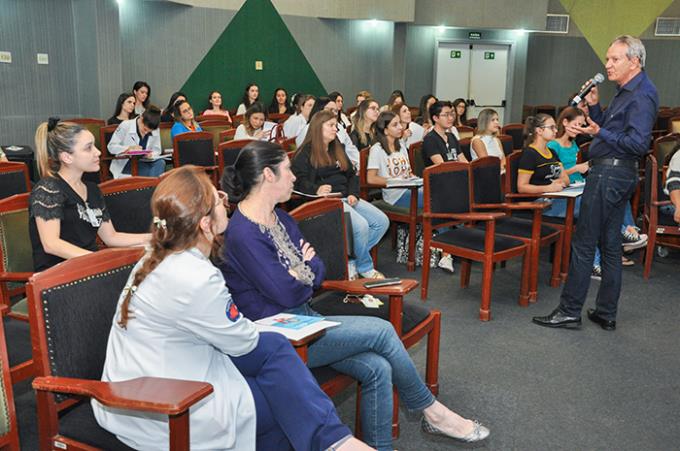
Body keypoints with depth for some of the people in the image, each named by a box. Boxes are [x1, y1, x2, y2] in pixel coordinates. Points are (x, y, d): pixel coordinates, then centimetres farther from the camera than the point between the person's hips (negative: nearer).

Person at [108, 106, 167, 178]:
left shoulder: (155, 131, 2)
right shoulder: (125, 126, -7)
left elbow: (157, 150, 9)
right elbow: (111, 147, -6)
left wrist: (151, 154, -16)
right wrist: (129, 148, -23)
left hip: (143, 163, 4)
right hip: (124, 164, -4)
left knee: (161, 163, -30)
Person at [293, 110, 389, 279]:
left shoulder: (338, 149, 24)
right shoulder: (305, 153, 1)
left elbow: (351, 174, 23)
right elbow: (299, 180, -11)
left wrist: (353, 194, 3)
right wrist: (316, 190, -30)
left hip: (346, 197, 8)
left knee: (382, 222, -9)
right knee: (361, 225, -28)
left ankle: (353, 259, -1)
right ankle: (365, 268, -6)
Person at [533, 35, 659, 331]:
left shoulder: (641, 95, -14)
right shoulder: (626, 92, 17)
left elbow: (638, 143, -22)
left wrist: (600, 133, -30)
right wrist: (594, 106, 6)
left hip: (610, 174, -11)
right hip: (617, 175, 11)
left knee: (583, 243, -5)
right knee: (610, 245, 12)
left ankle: (569, 312, 2)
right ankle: (606, 314, 20)